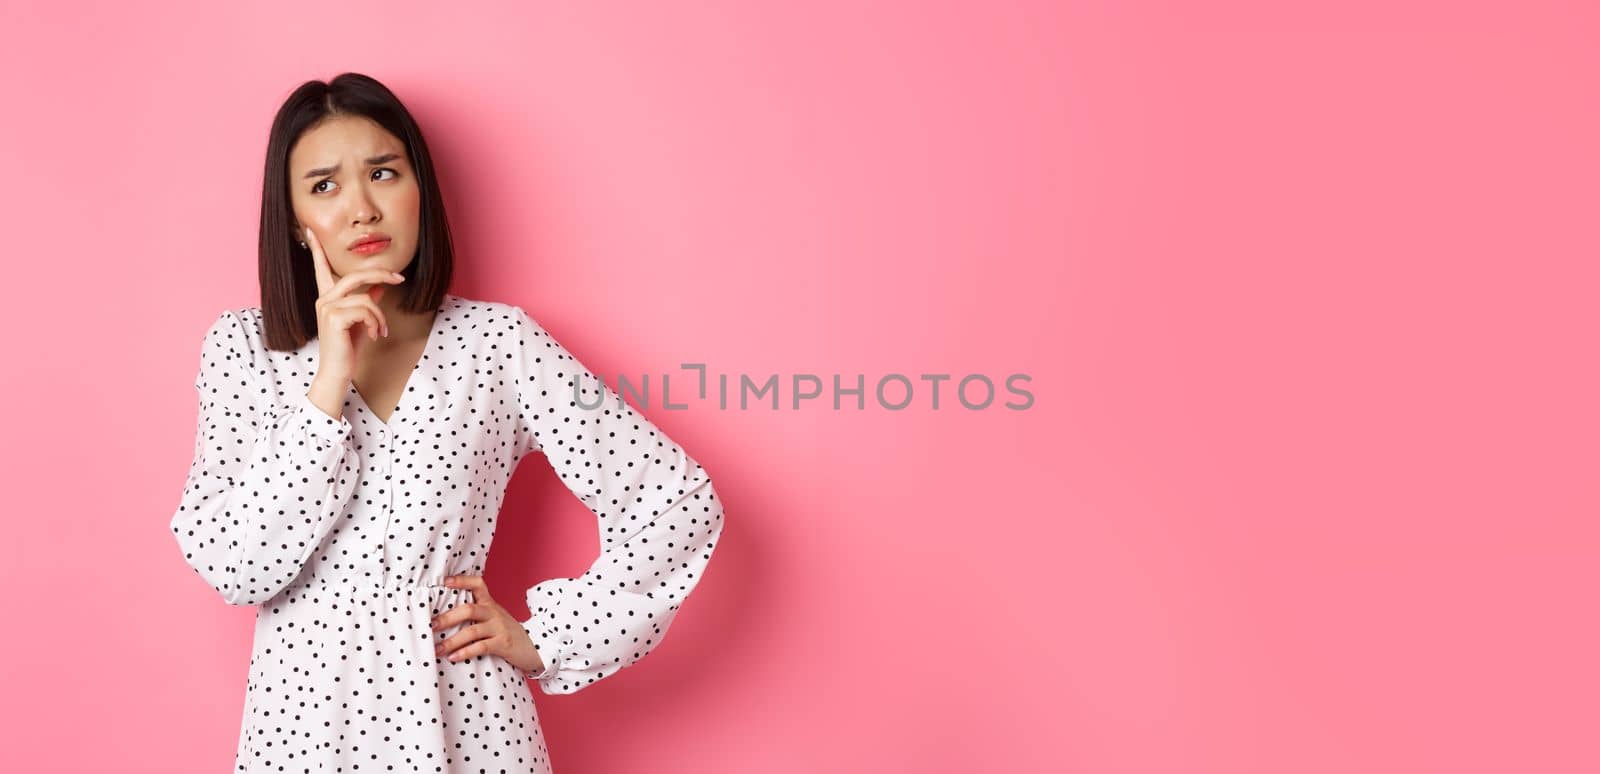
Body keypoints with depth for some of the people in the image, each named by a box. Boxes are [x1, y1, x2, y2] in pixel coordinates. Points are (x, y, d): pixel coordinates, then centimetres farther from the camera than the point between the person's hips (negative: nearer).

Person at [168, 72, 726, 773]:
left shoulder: (497, 341, -6)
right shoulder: (241, 346, -1)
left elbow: (679, 499, -8)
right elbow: (231, 568, -12)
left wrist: (543, 639, -6)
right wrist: (330, 381, -18)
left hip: (463, 717, -1)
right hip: (302, 713, 1)